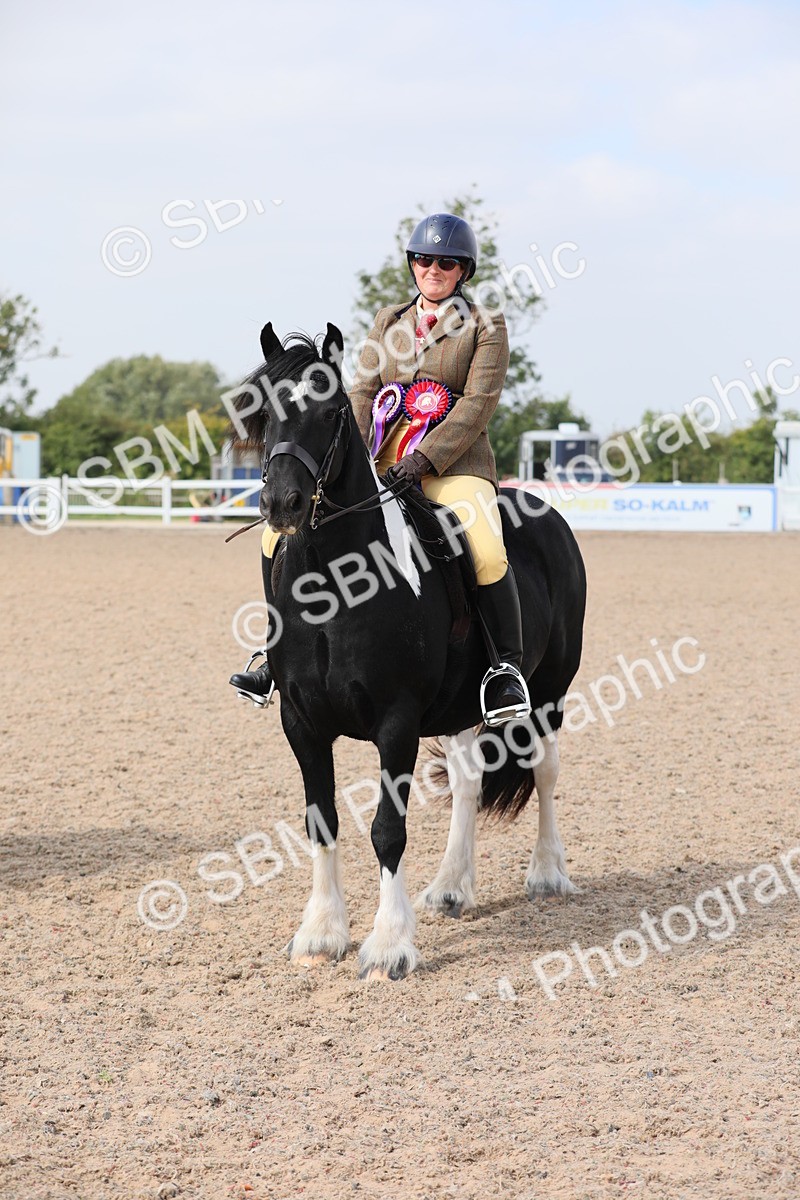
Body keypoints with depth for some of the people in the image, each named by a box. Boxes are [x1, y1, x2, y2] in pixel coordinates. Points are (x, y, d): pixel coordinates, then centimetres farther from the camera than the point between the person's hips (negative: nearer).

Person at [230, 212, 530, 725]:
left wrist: (424, 459, -19)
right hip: (384, 463, 5)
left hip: (455, 465, -5)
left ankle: (509, 667, -18)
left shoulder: (486, 326, 4)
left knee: (485, 551, -35)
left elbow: (478, 403, -7)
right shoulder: (389, 321, 18)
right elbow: (364, 393, 10)